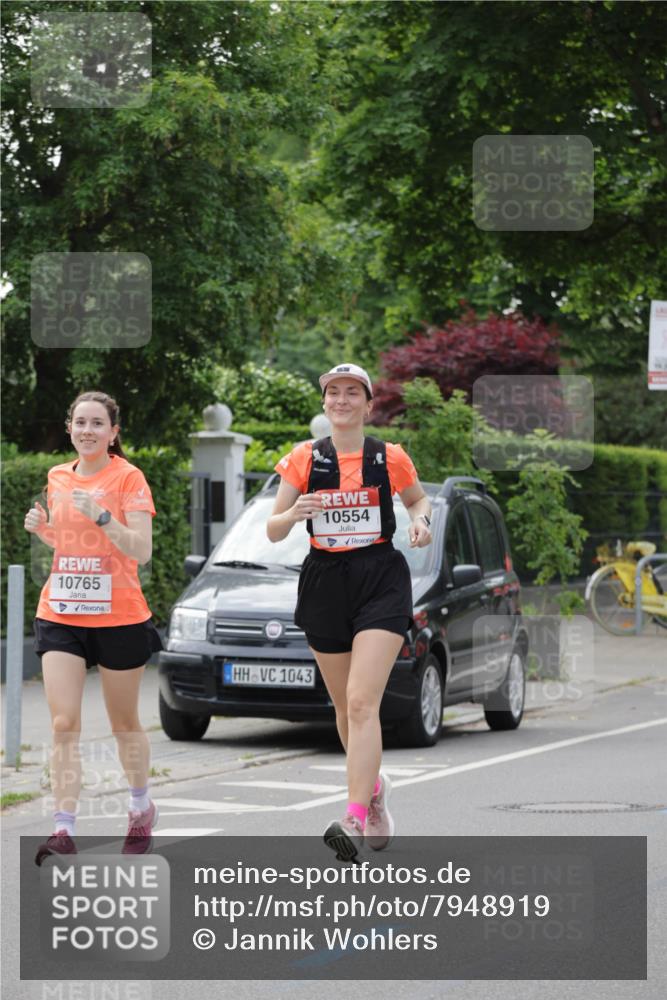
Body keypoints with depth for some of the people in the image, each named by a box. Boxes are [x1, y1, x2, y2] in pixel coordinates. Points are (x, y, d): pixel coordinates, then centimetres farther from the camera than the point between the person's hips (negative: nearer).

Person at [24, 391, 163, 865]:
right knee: (64, 723, -10)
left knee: (124, 722, 12)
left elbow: (141, 550, -14)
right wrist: (42, 528, 2)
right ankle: (64, 830, -13)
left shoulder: (128, 477, -7)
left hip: (119, 616, -3)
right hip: (60, 614, 3)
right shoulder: (58, 478, 9)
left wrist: (100, 514, -25)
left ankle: (142, 808, 36)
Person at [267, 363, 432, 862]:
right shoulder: (304, 459, 4)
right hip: (325, 582, 3)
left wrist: (421, 519, -2)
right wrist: (295, 513, -19)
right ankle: (374, 787, 40)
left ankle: (356, 820, -26)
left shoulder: (390, 458, 2)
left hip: (381, 581, -3)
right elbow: (273, 530, 3)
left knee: (362, 703, -17)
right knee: (346, 708, 13)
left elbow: (418, 499, 21)